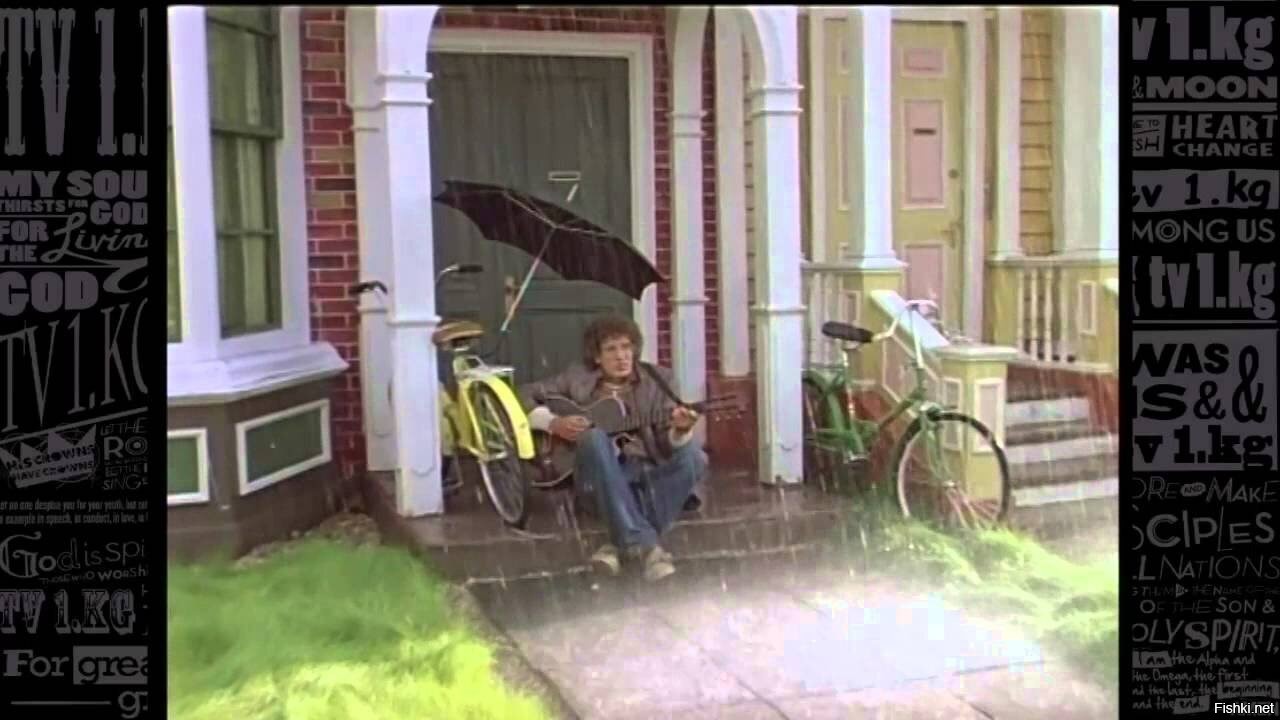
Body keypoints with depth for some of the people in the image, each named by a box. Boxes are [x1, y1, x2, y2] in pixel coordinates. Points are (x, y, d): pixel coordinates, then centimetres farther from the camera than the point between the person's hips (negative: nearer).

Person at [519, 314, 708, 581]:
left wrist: (680, 430, -25)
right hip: (599, 480, -1)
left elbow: (668, 446, -1)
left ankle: (622, 544, -33)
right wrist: (554, 423, -9)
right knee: (593, 436, -33)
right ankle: (644, 544, -41)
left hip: (648, 474, 1)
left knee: (692, 455, -28)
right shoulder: (578, 377, 8)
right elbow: (524, 397, 9)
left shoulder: (657, 379, 8)